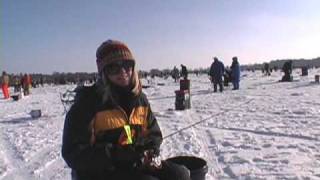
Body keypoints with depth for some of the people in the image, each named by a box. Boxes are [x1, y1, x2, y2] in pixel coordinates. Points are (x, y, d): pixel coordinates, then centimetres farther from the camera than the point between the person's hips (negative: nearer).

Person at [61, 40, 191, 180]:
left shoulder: (140, 98, 4)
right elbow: (73, 153, -15)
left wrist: (150, 150, -8)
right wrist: (116, 155, -25)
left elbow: (153, 133, 15)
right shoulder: (88, 101, -13)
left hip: (135, 166, 6)